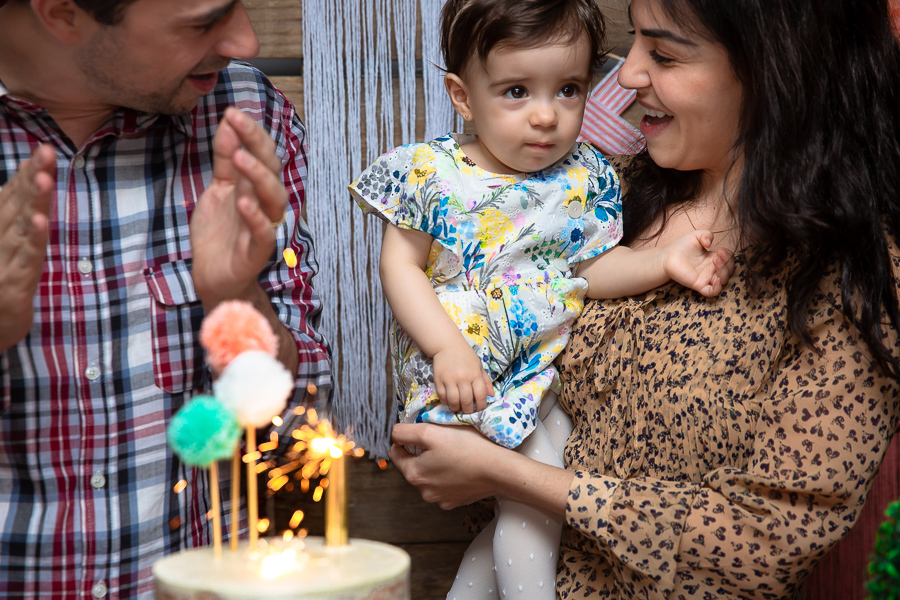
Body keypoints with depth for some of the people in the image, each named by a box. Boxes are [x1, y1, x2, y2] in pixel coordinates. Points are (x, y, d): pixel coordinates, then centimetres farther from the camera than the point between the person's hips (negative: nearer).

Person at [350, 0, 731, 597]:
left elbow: (591, 266, 3)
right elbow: (401, 265, -9)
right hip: (458, 366, -5)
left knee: (526, 515, 11)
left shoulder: (585, 176, -1)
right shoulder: (432, 173, -11)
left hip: (545, 368, 5)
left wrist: (663, 259, -14)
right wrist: (448, 347, -20)